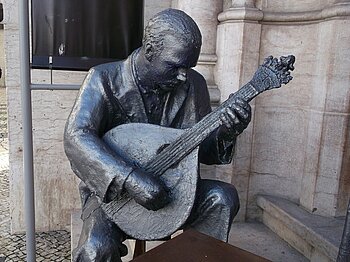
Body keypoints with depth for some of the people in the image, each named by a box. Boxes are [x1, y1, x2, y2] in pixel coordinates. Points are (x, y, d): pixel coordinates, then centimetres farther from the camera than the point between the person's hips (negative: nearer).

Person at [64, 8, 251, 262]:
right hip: (111, 191, -3)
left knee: (223, 197, -20)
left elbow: (203, 150, 2)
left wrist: (227, 132, -21)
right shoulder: (104, 79, -13)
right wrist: (130, 179, -36)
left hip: (171, 188, 4)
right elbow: (76, 137, -24)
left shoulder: (194, 85, -3)